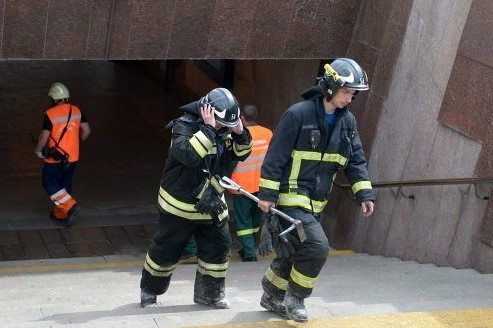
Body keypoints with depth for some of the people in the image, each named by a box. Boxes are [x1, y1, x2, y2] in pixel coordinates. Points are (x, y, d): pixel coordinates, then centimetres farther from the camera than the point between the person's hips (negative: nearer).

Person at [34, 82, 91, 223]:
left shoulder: (50, 114, -18)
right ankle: (61, 213, 26)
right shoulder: (76, 111, -1)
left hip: (55, 157, -6)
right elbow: (86, 130, 4)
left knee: (49, 182, 8)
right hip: (72, 156, 6)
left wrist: (38, 150, -1)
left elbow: (44, 136, -18)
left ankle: (69, 205, -6)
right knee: (65, 184, 18)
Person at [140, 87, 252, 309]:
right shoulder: (184, 125, -21)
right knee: (166, 250, 6)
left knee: (218, 247, 7)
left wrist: (240, 133, -14)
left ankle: (209, 292, 24)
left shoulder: (223, 130, 0)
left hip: (212, 205, 6)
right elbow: (188, 155, -37)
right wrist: (208, 129, -37)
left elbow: (240, 154, 4)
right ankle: (149, 291, 25)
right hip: (180, 205, -6)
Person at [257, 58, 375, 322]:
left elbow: (356, 160, 9)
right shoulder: (298, 114, -16)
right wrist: (267, 194, -14)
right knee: (317, 247, -18)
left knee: (295, 252, 15)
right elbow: (275, 155, -14)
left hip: (316, 202, 7)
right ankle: (295, 298, 1)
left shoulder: (347, 121, 5)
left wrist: (364, 194, 0)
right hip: (291, 197, -7)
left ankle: (273, 296, 34)